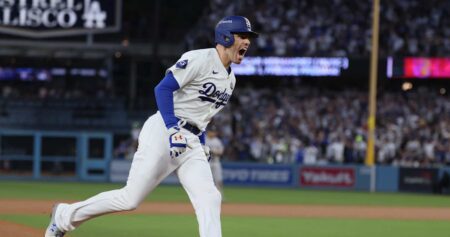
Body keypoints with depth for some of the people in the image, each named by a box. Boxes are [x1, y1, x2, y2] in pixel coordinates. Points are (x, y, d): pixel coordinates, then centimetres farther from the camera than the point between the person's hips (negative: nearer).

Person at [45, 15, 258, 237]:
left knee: (209, 200, -12)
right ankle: (64, 215, 13)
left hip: (191, 143, 8)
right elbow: (163, 88, -17)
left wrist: (202, 144, 17)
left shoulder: (230, 79, 17)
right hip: (163, 132, -8)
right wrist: (174, 129, -26)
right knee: (130, 198, -6)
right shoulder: (200, 59, -9)